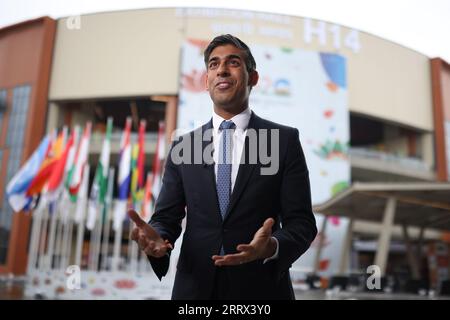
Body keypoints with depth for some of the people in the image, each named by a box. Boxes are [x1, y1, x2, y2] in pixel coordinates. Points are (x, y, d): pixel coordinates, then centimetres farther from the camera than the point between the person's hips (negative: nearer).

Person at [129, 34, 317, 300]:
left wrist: (272, 247, -26)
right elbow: (167, 217, 3)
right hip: (195, 288, 2)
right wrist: (157, 238, -20)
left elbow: (301, 223, -6)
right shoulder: (182, 146, 4)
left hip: (260, 289, -2)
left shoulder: (285, 140, -4)